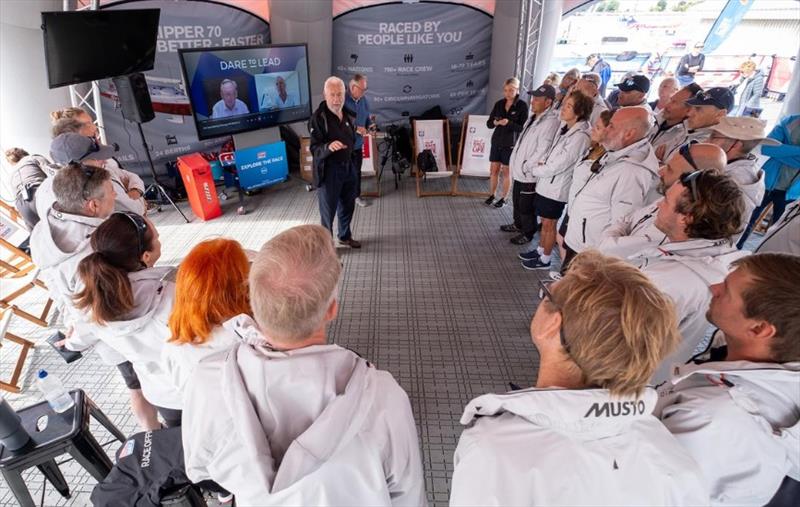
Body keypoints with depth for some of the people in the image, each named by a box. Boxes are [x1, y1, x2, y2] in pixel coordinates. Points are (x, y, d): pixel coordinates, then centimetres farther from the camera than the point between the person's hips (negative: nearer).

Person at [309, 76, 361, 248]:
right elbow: (314, 150, -22)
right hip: (329, 171, -7)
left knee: (348, 206, 20)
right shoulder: (318, 118, -17)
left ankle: (345, 236, 41)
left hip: (348, 168, 7)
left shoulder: (348, 115, 4)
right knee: (328, 210, 4)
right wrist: (329, 147, -41)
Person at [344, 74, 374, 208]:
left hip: (357, 143, 6)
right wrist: (355, 128, -27)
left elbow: (367, 116, 16)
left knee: (357, 170, 18)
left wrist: (370, 125, -6)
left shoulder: (363, 99, 2)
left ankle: (357, 195, 34)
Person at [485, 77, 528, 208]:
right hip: (496, 142, 4)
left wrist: (509, 123, -27)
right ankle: (491, 196, 22)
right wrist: (495, 122, -18)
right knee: (493, 170, 9)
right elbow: (489, 123, 5)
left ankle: (503, 198, 16)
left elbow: (523, 127, -12)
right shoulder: (499, 104, 3)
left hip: (511, 144, -4)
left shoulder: (522, 105, -9)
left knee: (506, 172, 5)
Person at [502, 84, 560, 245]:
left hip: (529, 175, -9)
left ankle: (527, 233, 22)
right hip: (519, 171, 9)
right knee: (517, 202, 24)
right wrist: (515, 162, 11)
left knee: (526, 207, 4)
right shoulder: (534, 118, 11)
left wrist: (525, 167, -18)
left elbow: (542, 151, -25)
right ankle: (518, 224, 43)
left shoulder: (551, 122, -20)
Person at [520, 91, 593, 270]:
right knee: (544, 221, 20)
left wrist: (536, 170, -9)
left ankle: (545, 259, 21)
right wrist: (542, 162, -2)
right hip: (546, 183, 8)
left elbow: (558, 165, -22)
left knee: (549, 224, 6)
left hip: (557, 188, -8)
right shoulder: (564, 127, 5)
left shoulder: (580, 136, -22)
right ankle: (540, 250, 36)